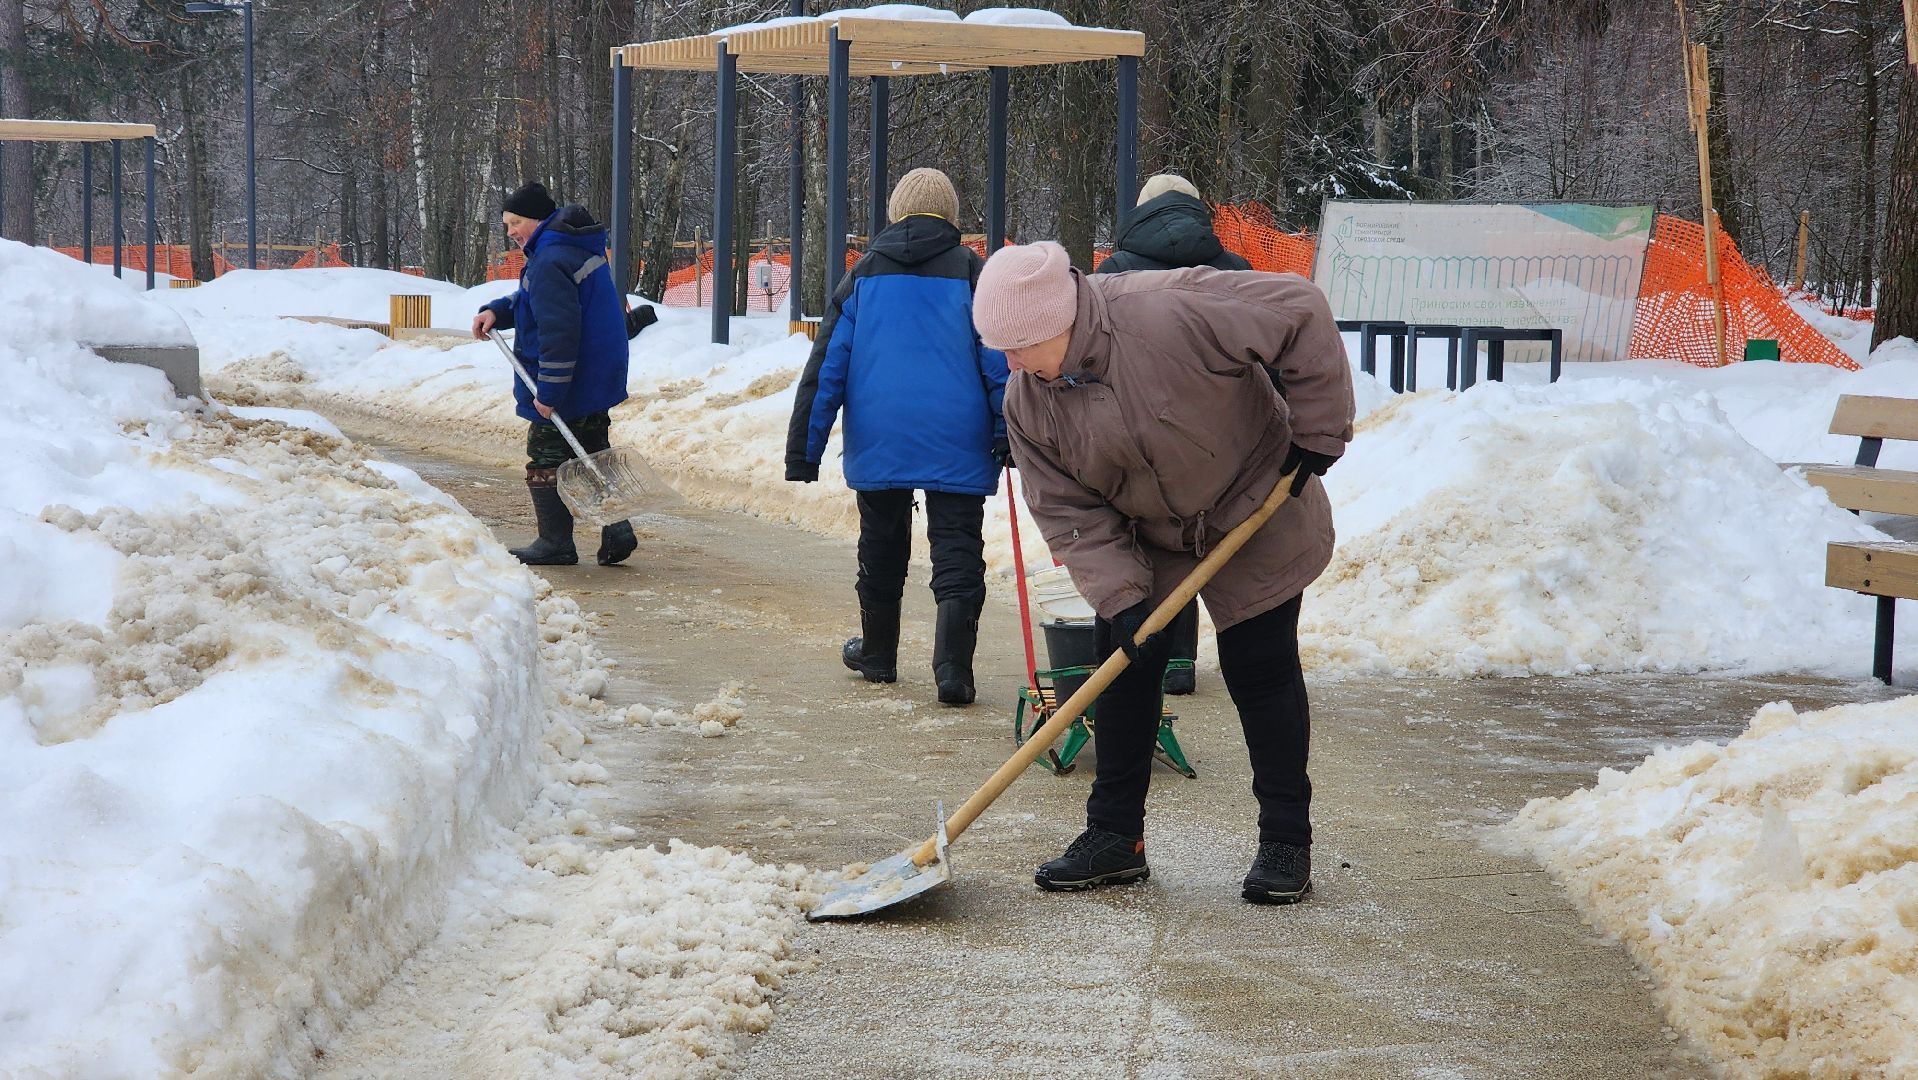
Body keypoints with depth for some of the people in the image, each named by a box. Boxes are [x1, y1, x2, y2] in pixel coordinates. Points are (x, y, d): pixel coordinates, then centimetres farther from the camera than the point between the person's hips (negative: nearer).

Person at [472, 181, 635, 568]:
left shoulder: (550, 261, -21)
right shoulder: (577, 248, 13)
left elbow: (558, 330, -26)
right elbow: (532, 300, 25)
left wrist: (549, 392, -24)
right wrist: (496, 311, 7)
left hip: (566, 388, -10)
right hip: (598, 379, 10)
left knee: (546, 460, 2)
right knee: (594, 455, 16)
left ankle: (555, 543, 8)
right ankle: (617, 532, 11)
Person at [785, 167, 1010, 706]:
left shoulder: (865, 273, 7)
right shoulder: (970, 272, 2)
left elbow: (826, 367, 5)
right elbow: (998, 361, -3)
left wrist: (804, 450, 6)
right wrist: (1009, 437, 1)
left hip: (877, 440, 2)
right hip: (957, 443, -2)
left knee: (881, 547, 18)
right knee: (957, 551, -1)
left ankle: (877, 654, 31)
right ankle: (953, 666, -15)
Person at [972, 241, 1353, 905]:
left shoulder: (1170, 313, -33)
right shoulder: (1028, 403, -14)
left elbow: (1301, 313, -27)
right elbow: (1068, 514, -12)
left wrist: (1317, 430, -23)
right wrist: (1119, 598, -23)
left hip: (1258, 520, -5)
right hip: (1148, 542, 5)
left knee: (1261, 670, -2)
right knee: (1124, 668, 2)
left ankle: (1287, 842, 8)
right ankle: (1115, 837, 13)